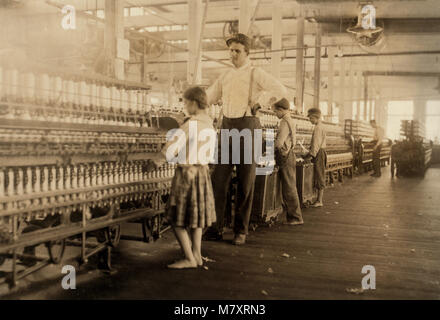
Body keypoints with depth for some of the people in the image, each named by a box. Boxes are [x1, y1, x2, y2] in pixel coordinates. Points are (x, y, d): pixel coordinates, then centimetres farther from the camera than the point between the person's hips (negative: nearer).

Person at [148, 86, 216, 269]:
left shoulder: (190, 125, -18)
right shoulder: (210, 125, 6)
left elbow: (170, 149, -21)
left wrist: (157, 162, -6)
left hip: (187, 173, -8)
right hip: (203, 172, 8)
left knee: (178, 219, 1)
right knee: (196, 214, 18)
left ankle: (189, 259, 3)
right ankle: (197, 255, 23)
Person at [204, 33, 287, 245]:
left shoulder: (255, 74, 1)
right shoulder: (225, 76, 18)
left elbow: (280, 91, -12)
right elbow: (208, 97, 25)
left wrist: (258, 102, -9)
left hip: (247, 126, -5)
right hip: (227, 127, 5)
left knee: (245, 182, 0)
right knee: (218, 179, -1)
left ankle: (241, 230, 10)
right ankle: (216, 228, 7)